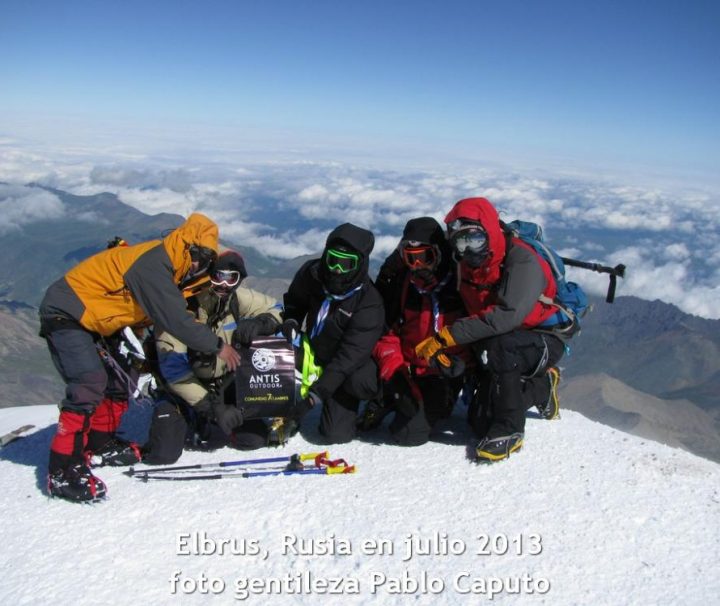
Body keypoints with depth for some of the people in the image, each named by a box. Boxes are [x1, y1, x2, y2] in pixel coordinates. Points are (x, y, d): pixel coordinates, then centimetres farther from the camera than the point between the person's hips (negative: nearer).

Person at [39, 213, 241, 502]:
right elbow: (176, 321, -29)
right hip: (65, 313, -10)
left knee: (115, 387, 12)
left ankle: (98, 446, 29)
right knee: (89, 384, -20)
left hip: (88, 321, 10)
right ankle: (63, 471, -14)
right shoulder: (152, 265, -26)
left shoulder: (164, 265, 4)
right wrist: (218, 346, -20)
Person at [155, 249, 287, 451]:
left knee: (255, 438, -10)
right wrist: (211, 407, -31)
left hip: (226, 383, 3)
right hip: (188, 386, -3)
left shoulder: (237, 298, -15)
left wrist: (258, 324, -28)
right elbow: (173, 368, -28)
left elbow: (276, 310, -3)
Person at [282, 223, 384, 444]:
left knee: (337, 434, -14)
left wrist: (316, 393, -35)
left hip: (345, 370, -4)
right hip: (312, 352, 4)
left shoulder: (369, 304, -28)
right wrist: (290, 321, -12)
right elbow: (294, 300, 10)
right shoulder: (311, 274, -14)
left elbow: (348, 357, -30)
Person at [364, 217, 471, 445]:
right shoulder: (398, 285, 0)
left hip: (442, 376, -3)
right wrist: (395, 373, -13)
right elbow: (385, 334, 1)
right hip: (407, 370, 3)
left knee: (408, 434, -16)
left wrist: (460, 359, -20)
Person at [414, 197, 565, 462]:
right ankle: (540, 387, 25)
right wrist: (447, 348, -15)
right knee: (479, 422, 2)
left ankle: (509, 431, -20)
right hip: (503, 348, 7)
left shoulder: (522, 261, -25)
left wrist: (449, 335, -38)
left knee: (495, 346, -38)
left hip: (544, 341, -7)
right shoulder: (466, 266, -3)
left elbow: (508, 315, -37)